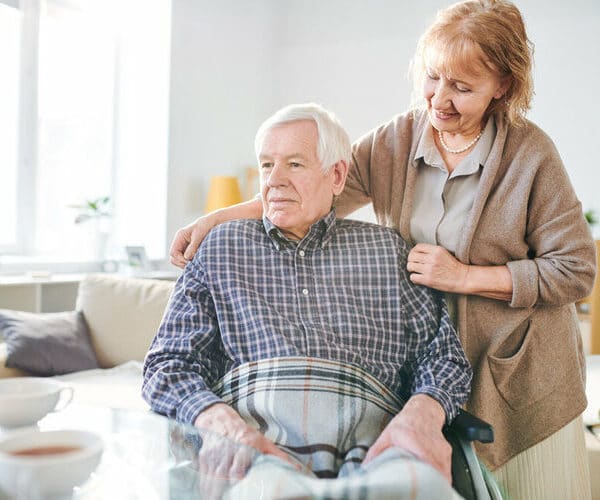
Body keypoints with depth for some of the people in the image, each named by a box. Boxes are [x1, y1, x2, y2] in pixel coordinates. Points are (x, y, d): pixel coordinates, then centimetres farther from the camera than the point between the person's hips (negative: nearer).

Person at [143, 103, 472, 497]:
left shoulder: (386, 249, 20)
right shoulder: (222, 248, 19)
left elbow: (443, 353, 14)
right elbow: (169, 364, 11)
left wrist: (423, 413, -11)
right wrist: (227, 424, -12)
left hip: (367, 437, 2)